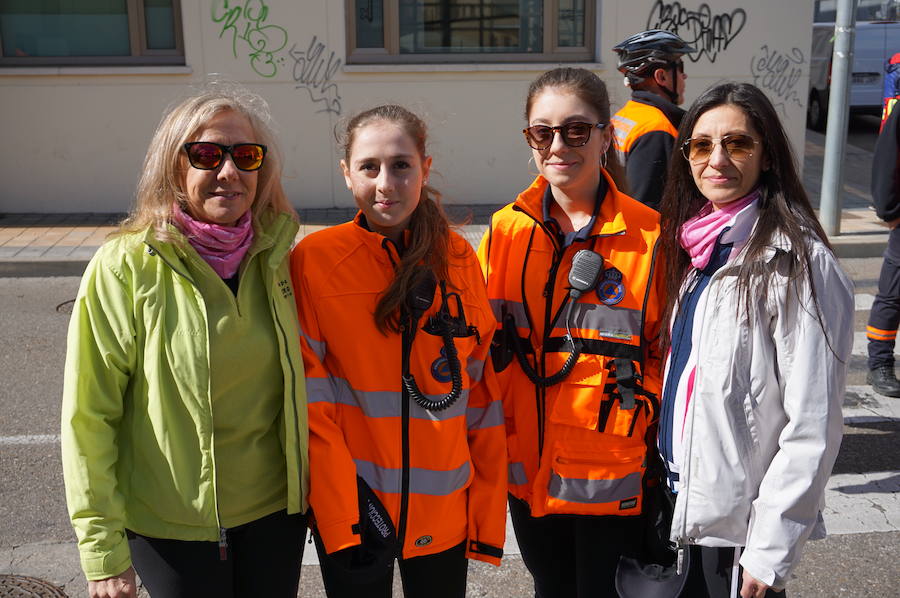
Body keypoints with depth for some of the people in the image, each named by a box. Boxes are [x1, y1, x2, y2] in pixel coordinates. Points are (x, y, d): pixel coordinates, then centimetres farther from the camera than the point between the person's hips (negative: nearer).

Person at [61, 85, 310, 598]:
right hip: (173, 527, -3)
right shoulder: (126, 267, -15)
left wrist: (309, 486, 9)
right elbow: (88, 417, -12)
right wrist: (103, 549, -12)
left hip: (276, 510, 4)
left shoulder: (274, 256, -3)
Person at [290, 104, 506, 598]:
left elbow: (482, 394, 1)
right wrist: (341, 510, -14)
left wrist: (488, 511, 1)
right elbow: (311, 397, -9)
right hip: (352, 509, -2)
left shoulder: (458, 259, -1)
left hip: (445, 508, 2)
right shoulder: (313, 259, -9)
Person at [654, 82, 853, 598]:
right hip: (688, 506, 7)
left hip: (741, 521, -6)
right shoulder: (697, 246, 4)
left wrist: (771, 551, -17)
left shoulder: (797, 263, -18)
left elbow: (813, 427, -18)